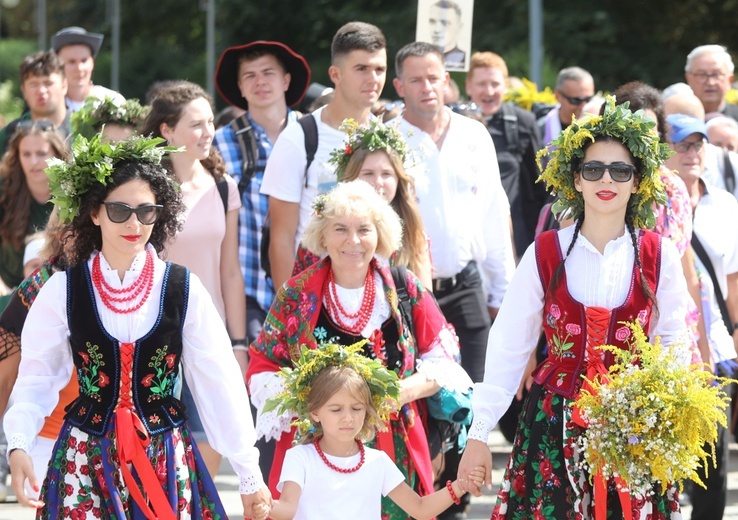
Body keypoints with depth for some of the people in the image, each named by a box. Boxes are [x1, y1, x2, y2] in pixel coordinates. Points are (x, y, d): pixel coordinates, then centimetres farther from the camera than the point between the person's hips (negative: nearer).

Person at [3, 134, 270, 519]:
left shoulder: (183, 290, -3)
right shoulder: (63, 291, -3)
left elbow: (219, 383, -2)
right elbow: (37, 378, -3)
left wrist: (249, 474, -2)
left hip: (165, 459, 0)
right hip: (86, 459, 0)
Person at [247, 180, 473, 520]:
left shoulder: (405, 290, 4)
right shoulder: (297, 295, 1)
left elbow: (441, 360, 8)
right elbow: (262, 369, 3)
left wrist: (405, 391, -11)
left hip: (394, 451, 1)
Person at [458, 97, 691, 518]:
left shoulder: (659, 257, 1)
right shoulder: (545, 254, -1)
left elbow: (672, 347, 5)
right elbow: (508, 346, 1)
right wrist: (479, 434, -2)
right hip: (554, 426, 0)